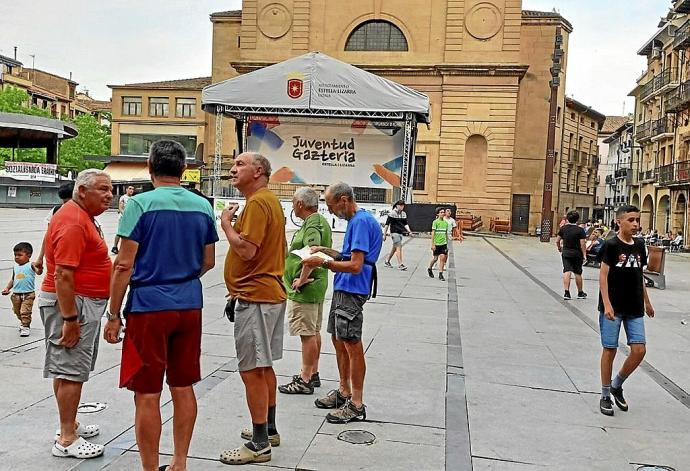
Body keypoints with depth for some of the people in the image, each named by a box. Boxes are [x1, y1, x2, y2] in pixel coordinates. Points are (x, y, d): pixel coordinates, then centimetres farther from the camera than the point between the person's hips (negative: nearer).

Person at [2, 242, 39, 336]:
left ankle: (26, 327, 6)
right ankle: (22, 322, 42)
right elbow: (13, 279, 17)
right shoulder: (15, 267, 8)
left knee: (25, 312, -7)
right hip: (16, 294, 6)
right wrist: (7, 288, 7)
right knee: (17, 312, 19)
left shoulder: (31, 266, -10)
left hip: (28, 294, -6)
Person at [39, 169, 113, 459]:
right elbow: (63, 275, -25)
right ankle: (67, 440, 1)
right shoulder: (73, 222, -19)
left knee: (68, 369, 18)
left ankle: (69, 424, 29)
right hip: (71, 304, -11)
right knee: (71, 372, -6)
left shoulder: (82, 217, 14)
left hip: (83, 304, 11)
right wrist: (70, 319, -25)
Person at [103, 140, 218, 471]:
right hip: (190, 306, 6)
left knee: (147, 394, 3)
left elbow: (124, 265, -12)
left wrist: (114, 315, -5)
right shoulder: (203, 206, 5)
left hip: (149, 307, -5)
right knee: (183, 388, 15)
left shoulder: (140, 204, -10)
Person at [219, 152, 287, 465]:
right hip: (270, 292, 11)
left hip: (255, 297, -11)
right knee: (264, 366, 19)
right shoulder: (270, 200, 17)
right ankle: (269, 429, 30)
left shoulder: (257, 203, -16)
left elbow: (246, 250, -26)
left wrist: (226, 224, -10)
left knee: (252, 370, -5)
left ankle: (259, 445, 3)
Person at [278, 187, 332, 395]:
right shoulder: (320, 221, 15)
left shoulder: (312, 224, -18)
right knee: (314, 332, 17)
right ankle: (313, 374, 28)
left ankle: (305, 381, 2)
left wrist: (301, 279, -25)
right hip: (317, 285, 11)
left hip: (305, 289, -11)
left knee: (308, 334, -5)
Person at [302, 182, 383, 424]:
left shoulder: (362, 221, -17)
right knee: (338, 341, 17)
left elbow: (355, 265, -22)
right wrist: (325, 251, 15)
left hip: (352, 291, -10)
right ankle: (344, 392, 31)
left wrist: (323, 263, -19)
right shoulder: (355, 220, 15)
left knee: (352, 345, -4)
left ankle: (356, 405, 4)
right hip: (342, 289, 10)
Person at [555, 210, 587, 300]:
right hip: (577, 254, -2)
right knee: (578, 273, 10)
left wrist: (559, 249, 20)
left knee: (567, 271, -2)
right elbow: (582, 244, -14)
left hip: (566, 253, 2)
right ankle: (580, 293, 24)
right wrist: (584, 255, -8)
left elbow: (557, 241, 3)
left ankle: (566, 292, -13)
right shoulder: (580, 230, -12)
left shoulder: (563, 228, -2)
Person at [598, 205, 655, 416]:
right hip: (613, 307, -5)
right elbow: (603, 275, -12)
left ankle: (617, 385, 22)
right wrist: (607, 304, -19)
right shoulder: (611, 245, -8)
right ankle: (605, 395, 15)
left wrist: (647, 302, 21)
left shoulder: (639, 246, 9)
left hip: (634, 308, 5)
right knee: (610, 350, 2)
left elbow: (640, 276, 18)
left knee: (639, 350, 0)